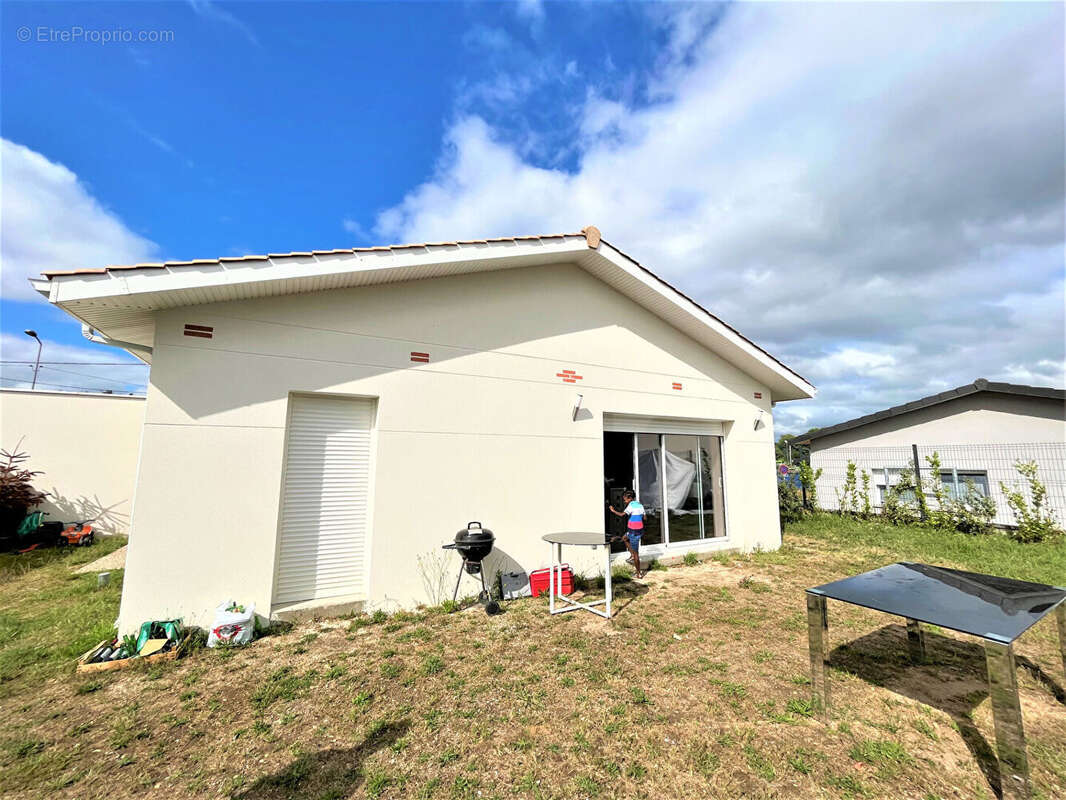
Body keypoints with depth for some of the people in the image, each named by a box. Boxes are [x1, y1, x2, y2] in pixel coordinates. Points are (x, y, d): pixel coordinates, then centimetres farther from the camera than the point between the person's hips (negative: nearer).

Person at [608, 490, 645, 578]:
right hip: (640, 530, 8)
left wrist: (613, 510, -13)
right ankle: (632, 555, 23)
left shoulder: (631, 506, -15)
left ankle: (639, 573, 9)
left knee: (636, 553, 2)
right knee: (625, 538, 30)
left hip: (634, 532, -8)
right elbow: (644, 518, 15)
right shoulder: (640, 505, 8)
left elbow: (622, 514, -26)